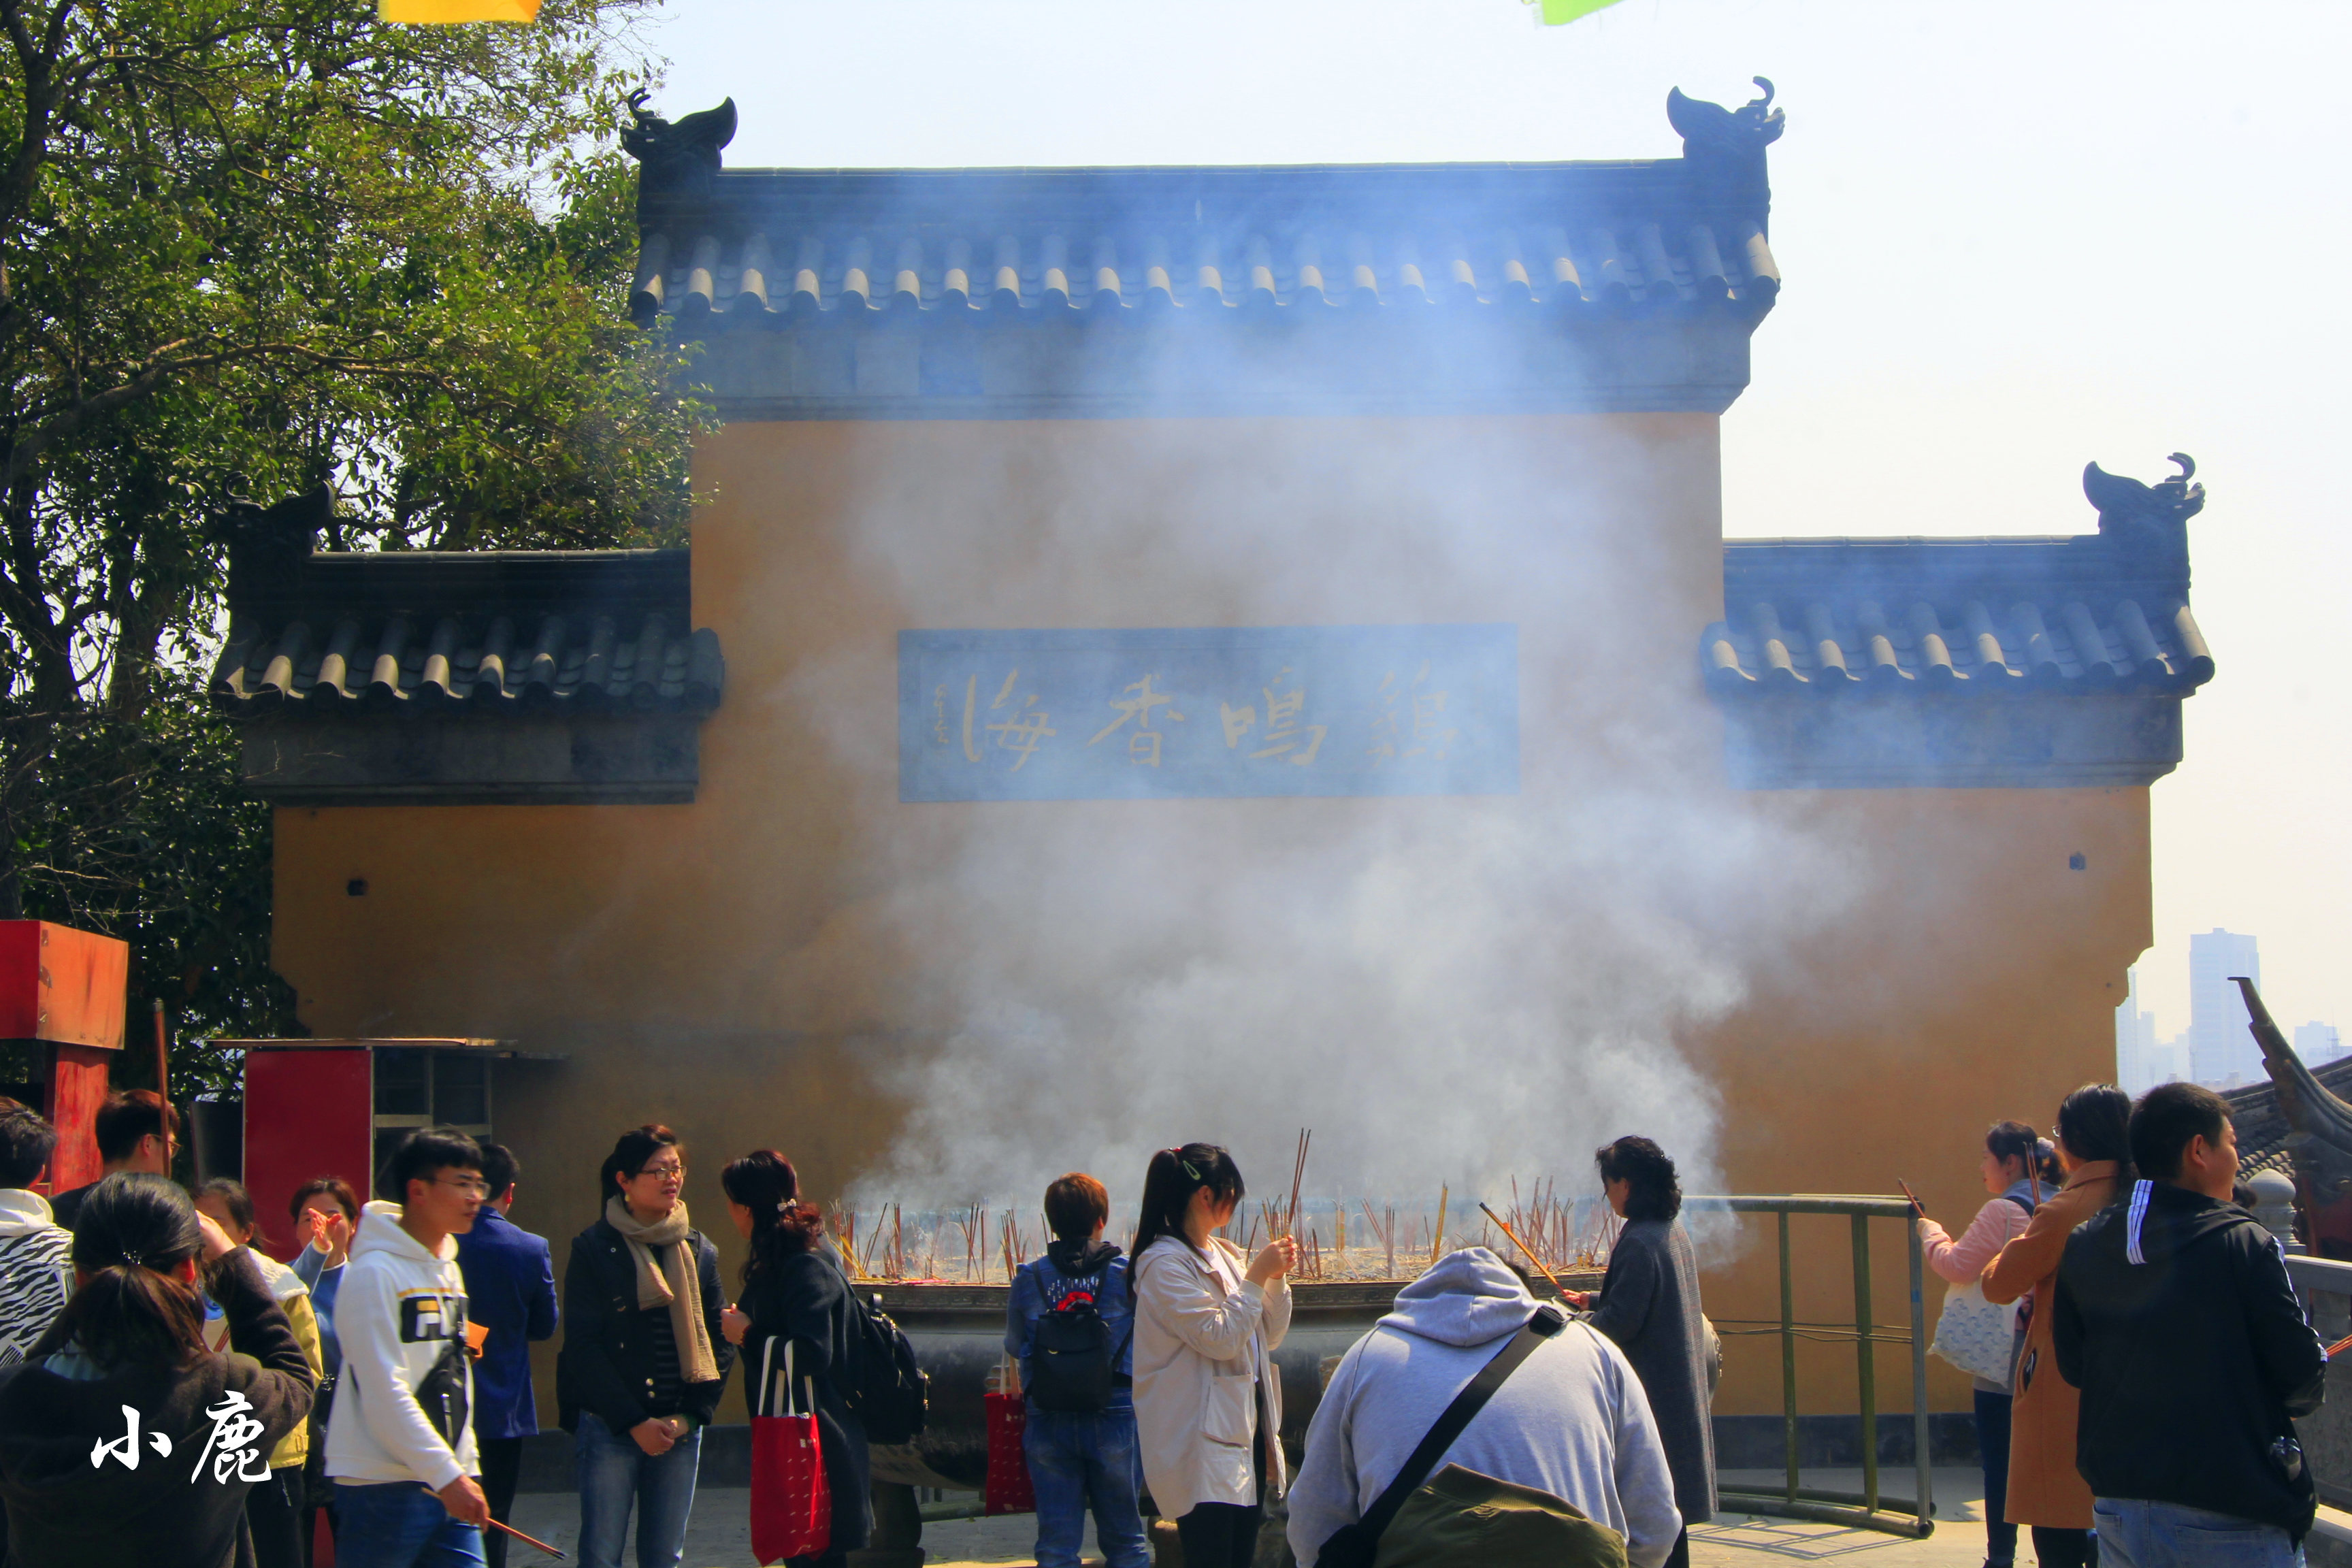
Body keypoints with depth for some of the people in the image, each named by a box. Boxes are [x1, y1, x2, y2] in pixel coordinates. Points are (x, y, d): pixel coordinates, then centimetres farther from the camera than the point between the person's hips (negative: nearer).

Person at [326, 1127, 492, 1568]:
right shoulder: (375, 1272, -11)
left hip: (447, 1483, 7)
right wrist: (447, 1475, -19)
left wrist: (467, 1470, 14)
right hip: (384, 1486, -7)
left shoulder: (449, 1268, 15)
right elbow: (384, 1393, -18)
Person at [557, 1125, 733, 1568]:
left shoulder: (698, 1251, 10)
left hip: (680, 1429, 4)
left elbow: (719, 1342, 9)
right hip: (609, 1427, -4)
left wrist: (690, 1415, -4)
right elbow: (583, 1347, -6)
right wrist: (635, 1423, -10)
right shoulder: (594, 1249, -2)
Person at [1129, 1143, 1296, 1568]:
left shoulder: (1222, 1255, 15)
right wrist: (1258, 1275, -14)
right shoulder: (1165, 1263, -12)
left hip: (1247, 1431, 9)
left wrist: (1277, 1277, 5)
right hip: (1202, 1445, -9)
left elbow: (1269, 1336, 19)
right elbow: (1219, 1338, -19)